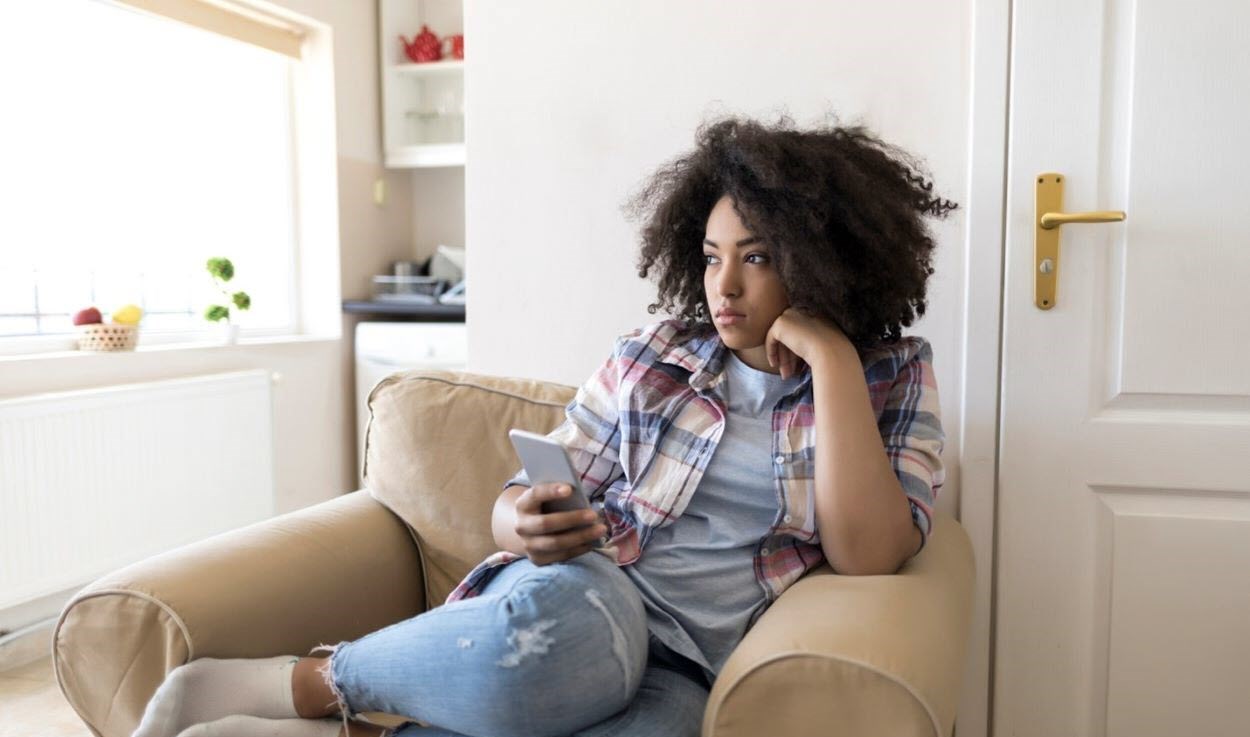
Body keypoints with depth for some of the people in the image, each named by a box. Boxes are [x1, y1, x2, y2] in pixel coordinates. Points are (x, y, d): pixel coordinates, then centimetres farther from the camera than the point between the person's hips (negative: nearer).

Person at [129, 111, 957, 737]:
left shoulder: (893, 383, 6)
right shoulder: (655, 353, 6)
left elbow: (868, 554, -11)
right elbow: (521, 502, 8)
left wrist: (828, 357, -12)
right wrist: (524, 526, -16)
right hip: (574, 604, 0)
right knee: (553, 642, -39)